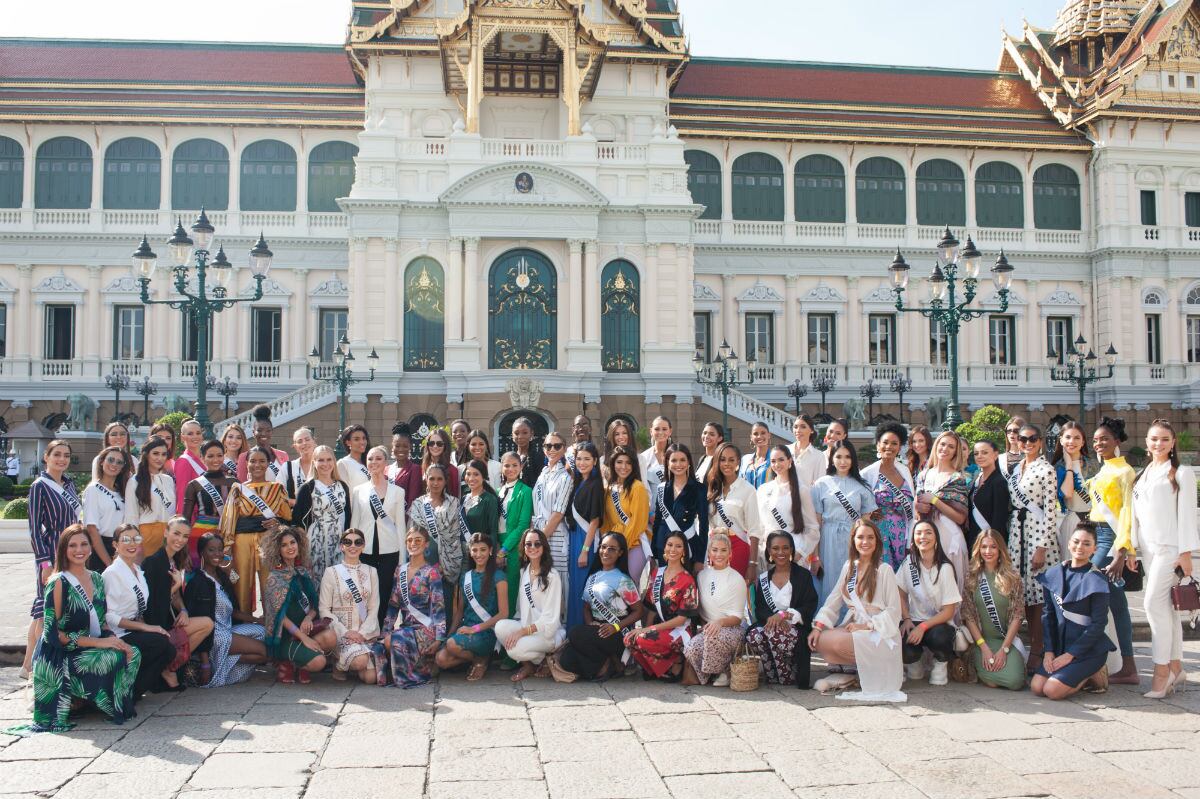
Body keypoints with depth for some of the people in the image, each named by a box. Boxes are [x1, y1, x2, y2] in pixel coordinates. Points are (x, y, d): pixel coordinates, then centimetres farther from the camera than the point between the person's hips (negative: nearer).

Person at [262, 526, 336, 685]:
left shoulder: (304, 573, 11)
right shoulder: (275, 577, -5)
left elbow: (315, 604, 13)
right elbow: (279, 613, -11)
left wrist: (309, 617, -11)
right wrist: (303, 637, -18)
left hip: (305, 626, 6)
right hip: (285, 635, -5)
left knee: (331, 637, -27)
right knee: (318, 662, -26)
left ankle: (298, 664, -3)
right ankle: (286, 664, 3)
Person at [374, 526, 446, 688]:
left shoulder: (431, 572, -3)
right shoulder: (400, 570, 13)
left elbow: (438, 606, -8)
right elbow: (393, 604, 14)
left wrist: (438, 638, -15)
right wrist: (386, 631, 4)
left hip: (426, 628, -5)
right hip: (405, 626, 5)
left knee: (396, 640, -33)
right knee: (378, 648, -24)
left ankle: (408, 676, -12)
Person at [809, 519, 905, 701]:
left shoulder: (884, 570, -7)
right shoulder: (848, 566, 10)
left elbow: (894, 611, -9)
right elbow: (834, 599, 8)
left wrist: (867, 625, -18)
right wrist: (819, 626, -5)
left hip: (877, 632, -6)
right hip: (853, 625, 6)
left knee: (835, 641, -29)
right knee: (819, 641, -18)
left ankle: (873, 671, -5)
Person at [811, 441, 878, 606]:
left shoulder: (862, 486, 7)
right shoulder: (821, 484, 4)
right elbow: (816, 522, 1)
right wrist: (815, 555, -5)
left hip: (854, 541, 1)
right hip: (829, 541, -1)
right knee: (830, 585, 2)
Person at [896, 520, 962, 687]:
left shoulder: (944, 568, -9)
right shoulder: (909, 562, 0)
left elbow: (949, 611, -10)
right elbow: (901, 594, 10)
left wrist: (923, 627, -21)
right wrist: (906, 619, -7)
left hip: (939, 624, -2)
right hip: (914, 621, 2)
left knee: (939, 637, -38)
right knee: (903, 647, -30)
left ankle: (941, 664, -2)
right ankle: (914, 662, 9)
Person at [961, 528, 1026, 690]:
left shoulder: (1012, 578, 1)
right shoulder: (971, 577, 1)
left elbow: (1017, 616, -2)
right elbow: (968, 615, -1)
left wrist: (1004, 649, -10)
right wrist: (984, 647, -10)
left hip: (1008, 640, 1)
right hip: (981, 640, -1)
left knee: (1015, 681, -24)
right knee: (993, 680, -26)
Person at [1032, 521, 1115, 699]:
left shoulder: (1096, 580, -11)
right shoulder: (1055, 573, 4)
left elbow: (1098, 624, -13)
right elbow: (1048, 614, 6)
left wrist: (1070, 654, -15)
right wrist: (1049, 650, -3)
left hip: (1089, 649, -5)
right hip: (1060, 645, 5)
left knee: (1052, 690, -20)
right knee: (1036, 688, -11)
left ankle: (1093, 674, 6)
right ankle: (1080, 674, 13)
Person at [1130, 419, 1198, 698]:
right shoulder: (1142, 476, 17)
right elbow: (1135, 515, 16)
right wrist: (1131, 548, 9)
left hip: (1170, 547, -6)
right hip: (1148, 548, 6)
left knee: (1154, 602, -14)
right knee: (1165, 607, 8)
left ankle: (1162, 669, -9)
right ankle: (1175, 668, 14)